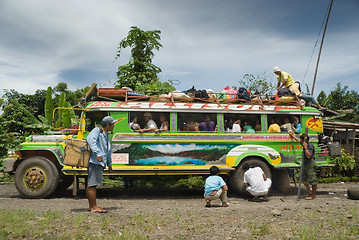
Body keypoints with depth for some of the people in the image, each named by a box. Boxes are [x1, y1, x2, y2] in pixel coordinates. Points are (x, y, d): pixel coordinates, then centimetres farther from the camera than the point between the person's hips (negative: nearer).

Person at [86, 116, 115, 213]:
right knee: (92, 184, -8)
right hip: (94, 161, -10)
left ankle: (91, 206, 18)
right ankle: (94, 207, -8)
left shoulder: (106, 135, 25)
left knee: (90, 184, 13)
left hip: (99, 163, 10)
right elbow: (91, 140, -22)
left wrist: (109, 164, 33)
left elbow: (108, 151, 31)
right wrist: (98, 153, -33)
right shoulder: (97, 130, -3)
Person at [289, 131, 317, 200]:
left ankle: (313, 194, 3)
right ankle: (309, 192, 22)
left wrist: (305, 147, -28)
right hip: (305, 163, 11)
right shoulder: (305, 144, 11)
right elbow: (299, 140, 31)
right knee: (304, 178, 14)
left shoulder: (310, 146, -18)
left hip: (310, 163, -11)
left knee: (312, 179, -4)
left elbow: (308, 156, -28)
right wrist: (293, 136, 39)